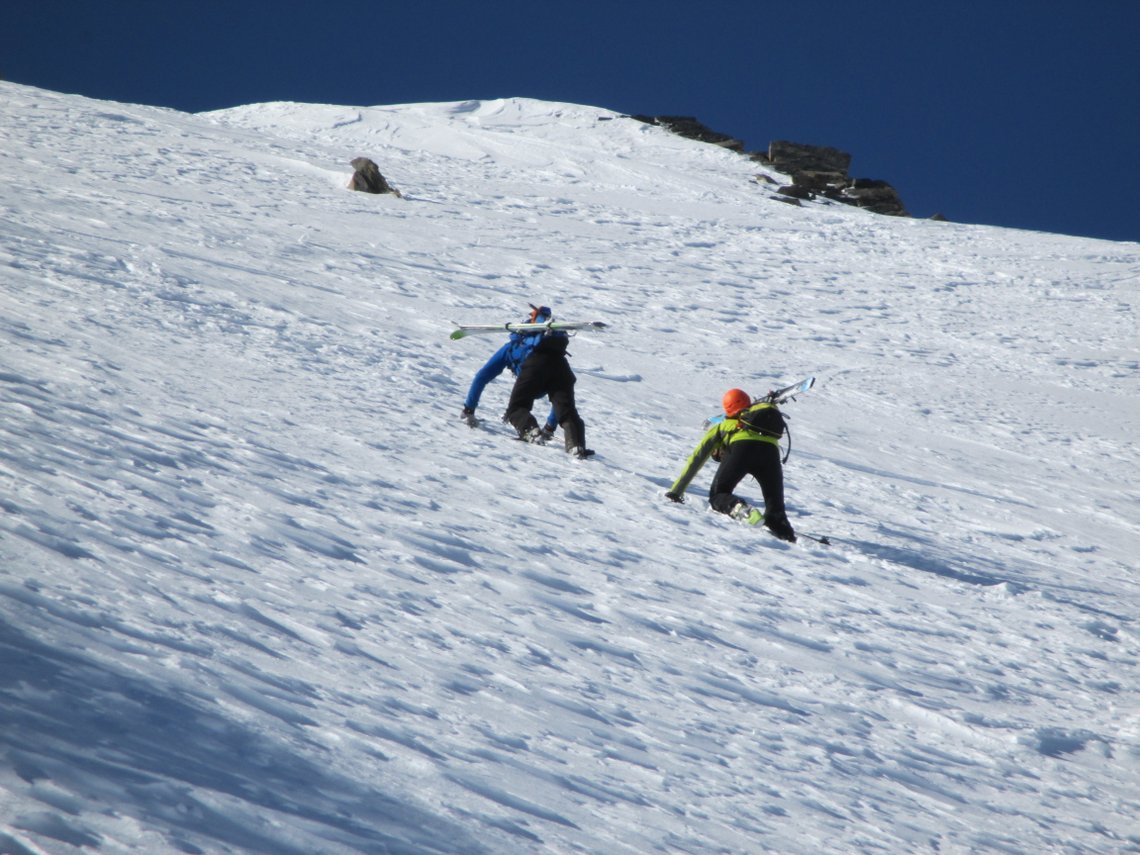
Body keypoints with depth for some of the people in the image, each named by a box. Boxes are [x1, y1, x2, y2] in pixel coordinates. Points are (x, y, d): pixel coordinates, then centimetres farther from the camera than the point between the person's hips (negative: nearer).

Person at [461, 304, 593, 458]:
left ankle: (531, 430, -22)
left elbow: (481, 377, 37)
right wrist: (550, 427, 51)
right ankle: (576, 445, -34)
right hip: (560, 363, 3)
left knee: (516, 407, 8)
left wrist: (468, 410, 43)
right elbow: (559, 395, 47)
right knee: (567, 411, -7)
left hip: (534, 365, -3)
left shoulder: (510, 347, 40)